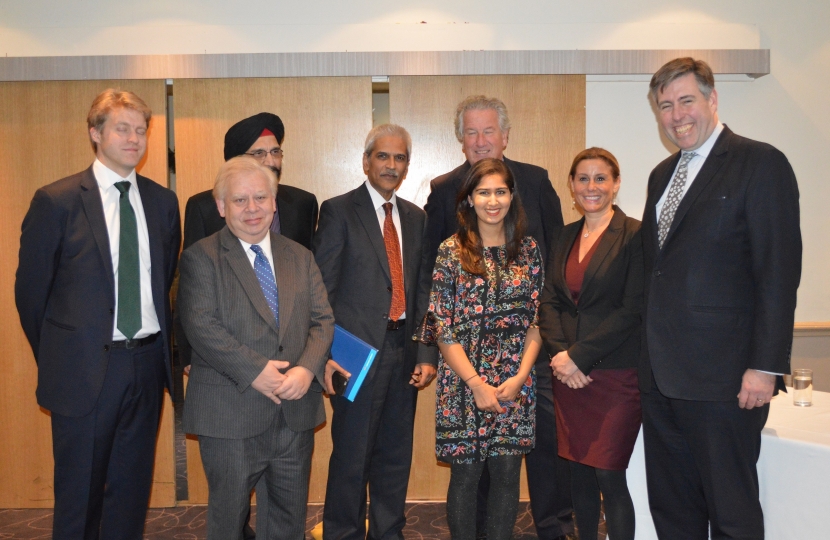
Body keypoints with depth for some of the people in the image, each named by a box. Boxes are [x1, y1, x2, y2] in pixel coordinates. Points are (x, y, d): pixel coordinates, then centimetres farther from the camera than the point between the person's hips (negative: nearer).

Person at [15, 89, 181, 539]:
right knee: (79, 494, 11)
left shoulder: (163, 201, 5)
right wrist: (55, 356, 6)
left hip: (147, 363, 4)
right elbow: (30, 289, -1)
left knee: (132, 489, 16)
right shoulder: (55, 201, -7)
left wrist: (158, 344, 12)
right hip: (85, 368, -3)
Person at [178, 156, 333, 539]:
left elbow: (322, 320, 4)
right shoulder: (201, 257, -3)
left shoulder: (300, 257, 10)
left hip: (297, 410, 4)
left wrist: (307, 368, -13)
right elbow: (201, 326, -14)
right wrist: (255, 370, -21)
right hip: (231, 413, -4)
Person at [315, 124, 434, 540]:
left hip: (403, 351, 5)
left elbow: (420, 289, 12)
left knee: (396, 456, 14)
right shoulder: (339, 210, -3)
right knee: (352, 457, 5)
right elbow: (323, 289, -7)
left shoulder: (415, 217, 13)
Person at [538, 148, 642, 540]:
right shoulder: (565, 237, 12)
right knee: (578, 474, 12)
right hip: (569, 375, 5)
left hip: (616, 374, -5)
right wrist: (559, 353, -7)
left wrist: (580, 357, -14)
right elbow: (549, 301, 9)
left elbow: (632, 309, -13)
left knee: (609, 477, -2)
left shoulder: (634, 236, -6)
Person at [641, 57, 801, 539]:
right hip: (661, 374, 7)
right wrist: (648, 352, 13)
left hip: (724, 376, -7)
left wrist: (765, 367, -17)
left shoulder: (761, 164, -6)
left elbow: (779, 273, -12)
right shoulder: (663, 174, 16)